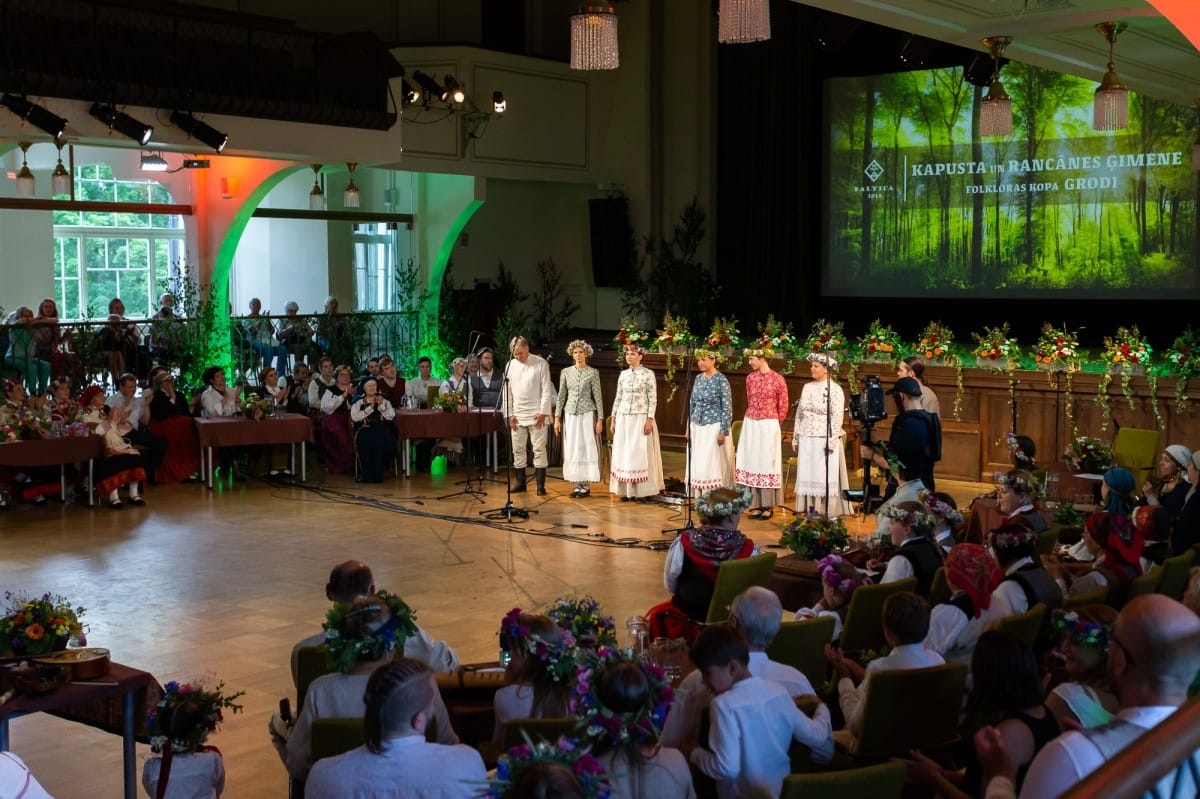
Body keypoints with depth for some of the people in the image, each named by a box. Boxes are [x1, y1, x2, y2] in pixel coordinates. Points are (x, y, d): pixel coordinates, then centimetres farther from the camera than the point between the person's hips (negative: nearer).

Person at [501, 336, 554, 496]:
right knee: (518, 450, 8)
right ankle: (520, 482, 17)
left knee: (539, 449, -3)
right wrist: (510, 414, 2)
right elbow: (506, 391, 8)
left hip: (536, 415, -4)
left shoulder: (541, 364, -5)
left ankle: (540, 485, 0)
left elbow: (547, 390, -6)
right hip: (517, 415, 4)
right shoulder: (510, 365, 6)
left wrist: (543, 412, -12)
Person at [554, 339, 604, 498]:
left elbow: (598, 397, -2)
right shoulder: (565, 372, 6)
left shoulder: (593, 373, -2)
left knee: (586, 449, -3)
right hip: (570, 415, 3)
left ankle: (586, 486, 2)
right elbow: (561, 396, 8)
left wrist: (600, 419, -6)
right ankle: (578, 485, 9)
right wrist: (557, 417, 4)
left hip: (587, 414, -3)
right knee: (572, 450, 3)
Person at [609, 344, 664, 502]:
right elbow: (618, 397, 14)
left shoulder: (648, 374, -4)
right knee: (623, 453, 4)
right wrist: (613, 419, 9)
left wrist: (650, 420, -14)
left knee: (640, 453, -4)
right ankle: (626, 490, 9)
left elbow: (653, 398, -7)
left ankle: (641, 491, 1)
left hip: (641, 418, -5)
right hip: (623, 418, 5)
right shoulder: (623, 374, 11)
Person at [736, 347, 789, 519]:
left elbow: (783, 407, -1)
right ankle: (758, 504, 11)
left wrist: (773, 424, 7)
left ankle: (769, 506, 6)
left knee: (767, 463, 0)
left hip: (768, 425, -5)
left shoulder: (777, 379, -8)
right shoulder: (750, 378, 6)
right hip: (750, 424, 5)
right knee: (753, 463, 5)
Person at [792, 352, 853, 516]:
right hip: (806, 439, 6)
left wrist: (832, 440, -18)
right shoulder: (807, 387, 11)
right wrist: (795, 438, 12)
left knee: (825, 478, -3)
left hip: (824, 440, -6)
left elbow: (837, 417, -12)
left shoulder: (835, 389, -7)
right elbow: (799, 413, 13)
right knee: (807, 476, 7)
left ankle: (828, 514, 2)